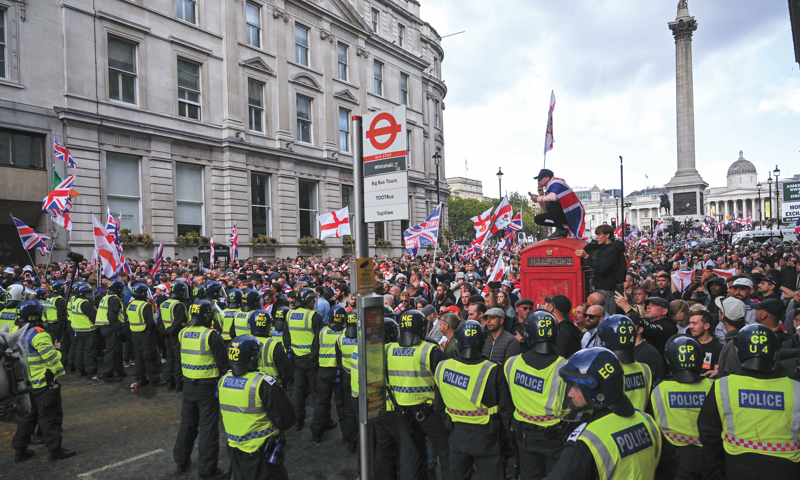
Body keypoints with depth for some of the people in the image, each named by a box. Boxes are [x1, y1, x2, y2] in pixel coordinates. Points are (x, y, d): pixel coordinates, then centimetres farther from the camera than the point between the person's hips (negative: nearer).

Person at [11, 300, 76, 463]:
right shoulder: (38, 334, -22)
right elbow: (52, 358, -24)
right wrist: (56, 349, -3)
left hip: (27, 382, 8)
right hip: (45, 383, -8)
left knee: (28, 415, 20)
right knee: (50, 416, 2)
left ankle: (19, 450, 26)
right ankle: (55, 449, 10)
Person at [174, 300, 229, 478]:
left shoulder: (183, 333, 0)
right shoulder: (211, 335, -18)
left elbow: (179, 358, 12)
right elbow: (223, 363, -14)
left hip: (188, 385, 6)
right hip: (208, 386, -6)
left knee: (187, 423, 21)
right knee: (208, 427, 4)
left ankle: (181, 460, 34)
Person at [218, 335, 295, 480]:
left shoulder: (224, 380, -7)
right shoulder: (264, 384, -25)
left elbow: (227, 416, 8)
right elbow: (287, 420, -19)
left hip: (235, 451, 6)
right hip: (261, 454, -6)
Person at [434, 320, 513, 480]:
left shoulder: (442, 367, -10)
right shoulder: (493, 371, -20)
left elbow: (439, 403, 5)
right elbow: (505, 409, -12)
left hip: (457, 435, 3)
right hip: (485, 436, -3)